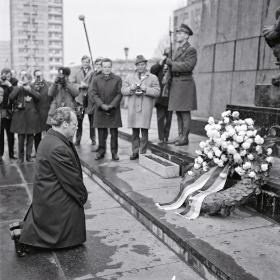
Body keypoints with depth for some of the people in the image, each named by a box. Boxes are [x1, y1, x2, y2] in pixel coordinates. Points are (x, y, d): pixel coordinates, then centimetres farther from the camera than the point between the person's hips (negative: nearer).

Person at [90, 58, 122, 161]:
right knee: (101, 133, 6)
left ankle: (114, 152, 12)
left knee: (114, 132, 3)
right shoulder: (96, 79, 8)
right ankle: (101, 151, 16)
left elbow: (119, 94, -2)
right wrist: (102, 105, -12)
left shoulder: (117, 79, 4)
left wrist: (111, 105, -13)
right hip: (100, 110, 1)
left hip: (113, 110, -1)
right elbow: (93, 94, 1)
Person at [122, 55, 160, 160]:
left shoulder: (153, 78, 7)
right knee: (135, 132, 7)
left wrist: (146, 89, -15)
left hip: (146, 109, -2)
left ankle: (143, 153, 6)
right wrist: (131, 88, -9)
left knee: (144, 131, -3)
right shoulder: (130, 77, 15)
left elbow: (157, 92, -3)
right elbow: (123, 91, 10)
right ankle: (135, 152, 16)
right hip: (133, 108, 3)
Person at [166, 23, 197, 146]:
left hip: (185, 83, -8)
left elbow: (188, 66, -18)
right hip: (175, 83, 8)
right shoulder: (177, 50, 20)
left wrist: (171, 63, -13)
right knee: (178, 112, 9)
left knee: (185, 112, -5)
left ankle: (185, 138, 0)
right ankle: (180, 136, 16)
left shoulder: (191, 50, -6)